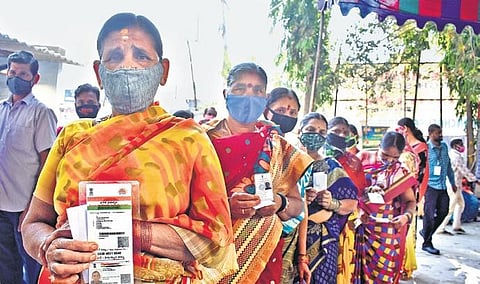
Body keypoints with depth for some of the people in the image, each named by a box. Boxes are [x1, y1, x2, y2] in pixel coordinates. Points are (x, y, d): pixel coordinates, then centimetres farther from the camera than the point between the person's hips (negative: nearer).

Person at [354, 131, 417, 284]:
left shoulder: (402, 173, 4)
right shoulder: (363, 161, 0)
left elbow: (410, 201, 3)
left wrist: (406, 216, -16)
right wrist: (358, 210, -17)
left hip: (387, 232, 0)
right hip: (362, 228, 0)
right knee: (361, 268, 5)